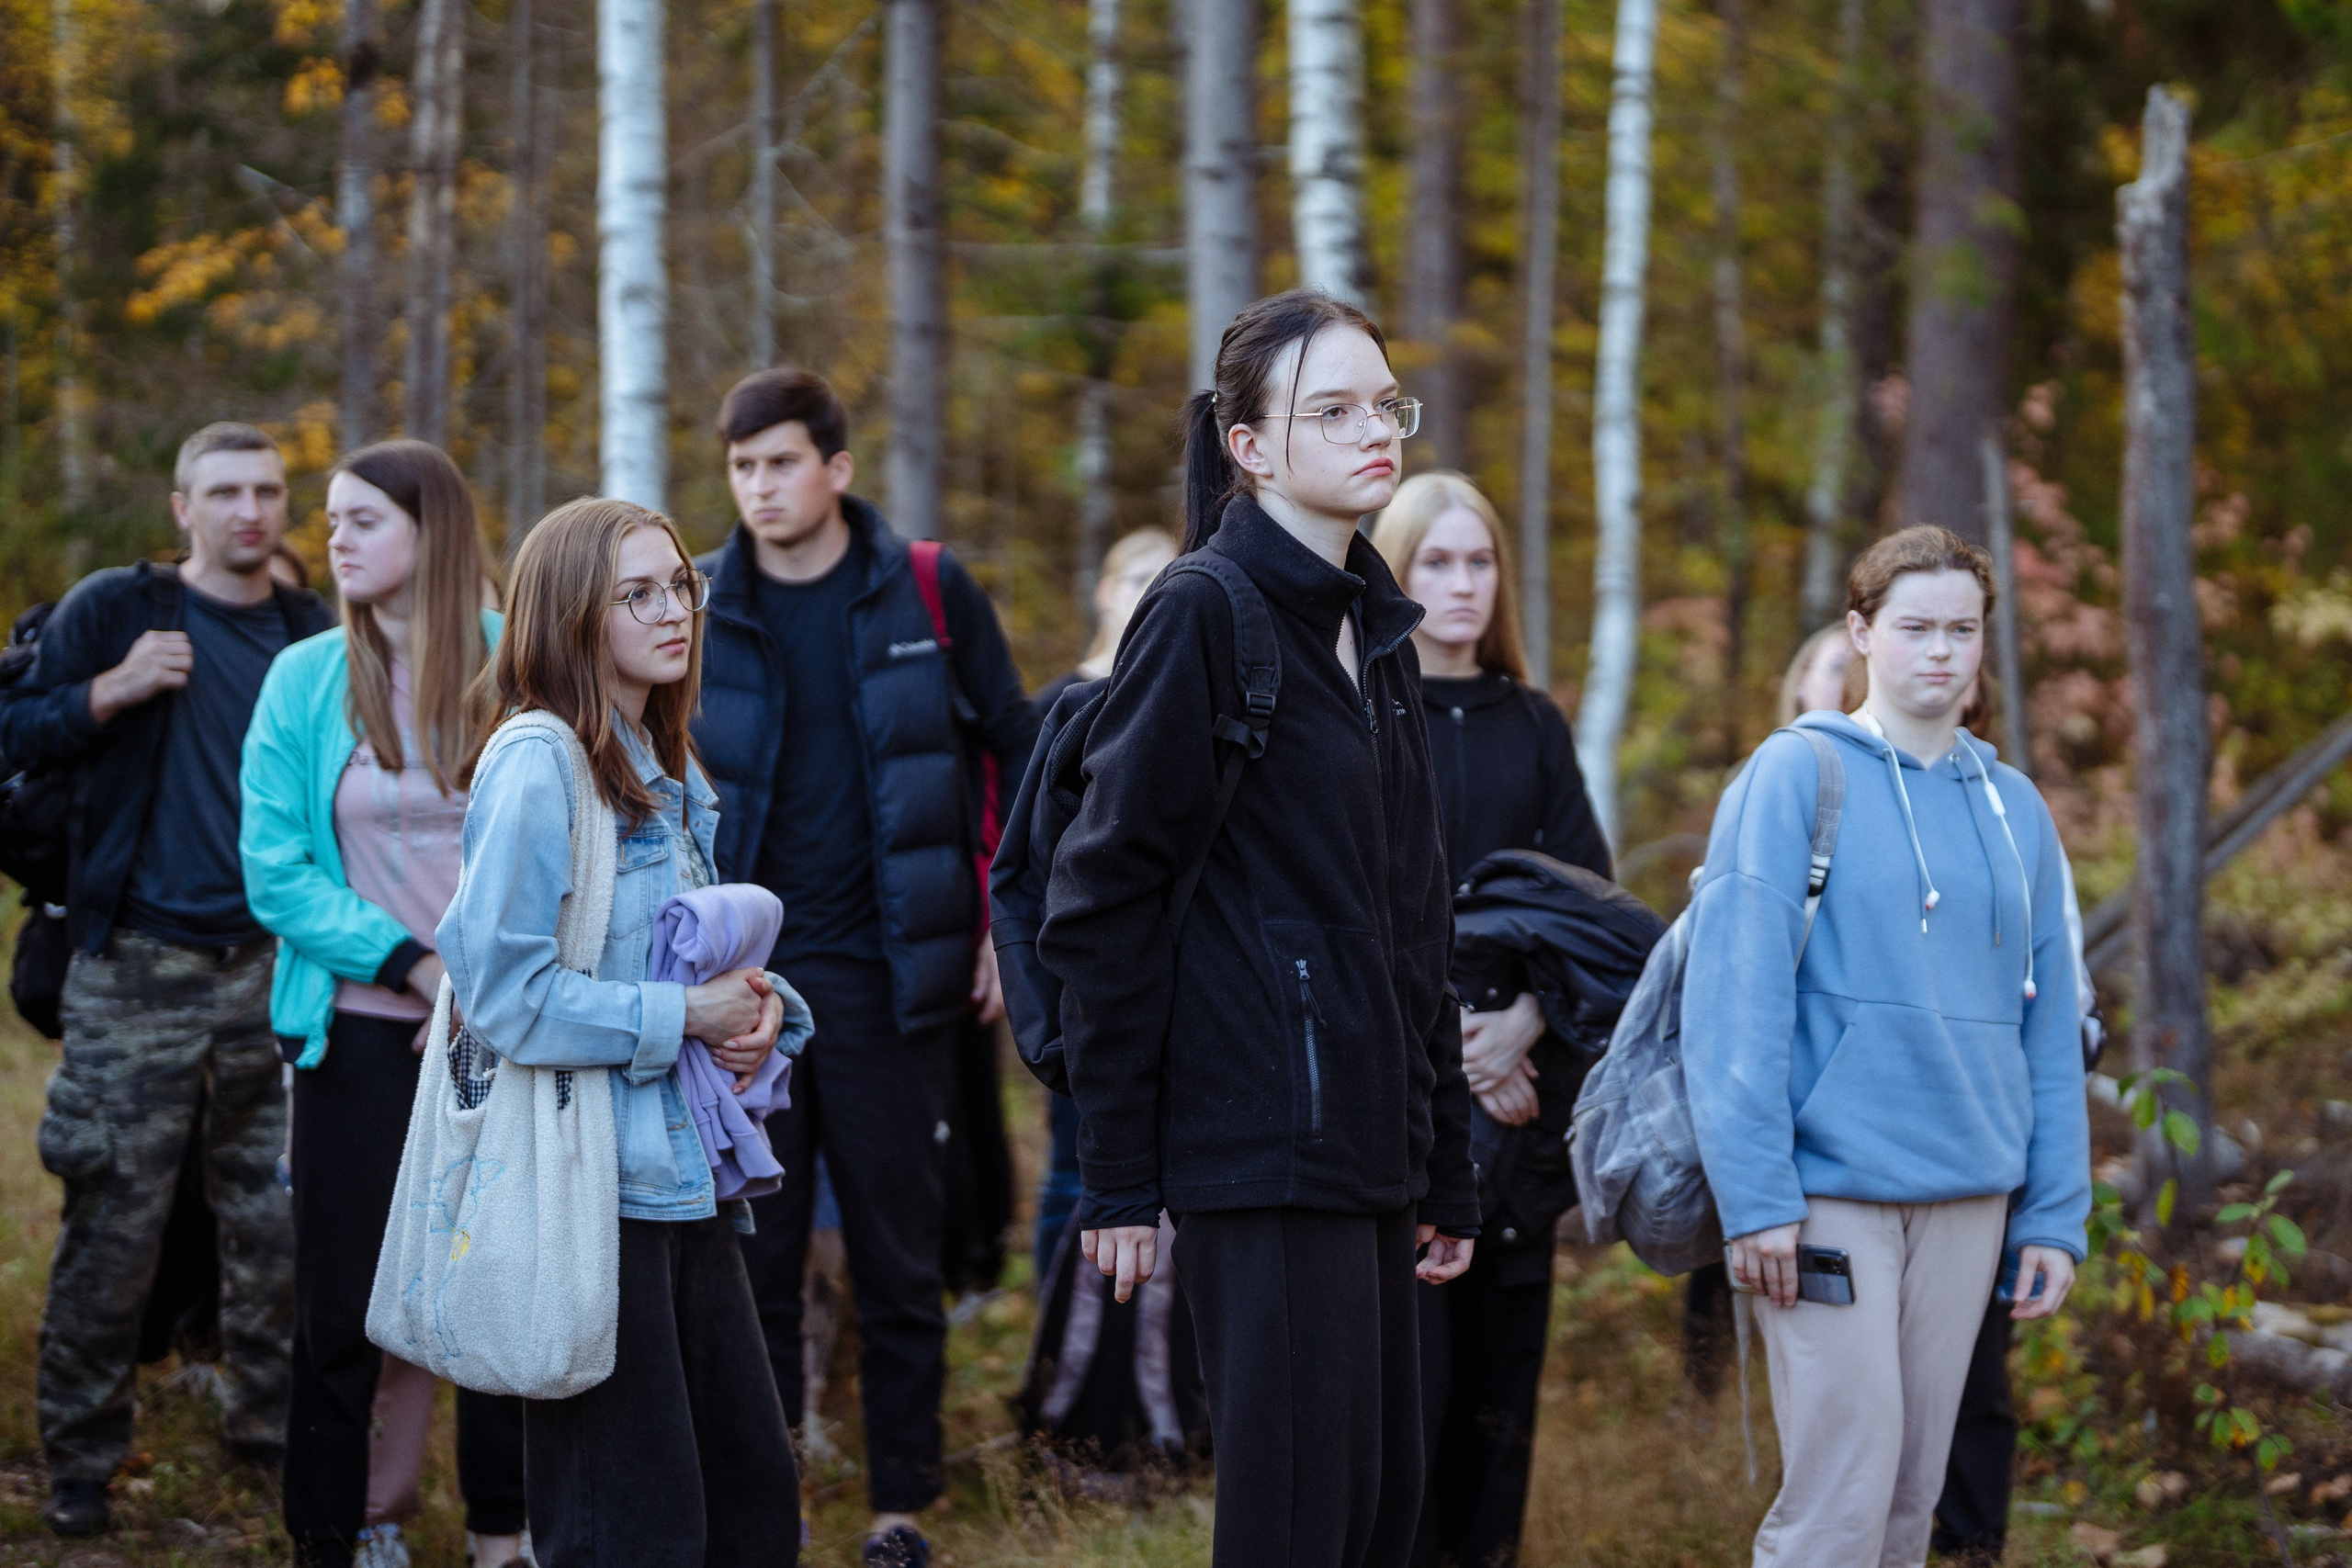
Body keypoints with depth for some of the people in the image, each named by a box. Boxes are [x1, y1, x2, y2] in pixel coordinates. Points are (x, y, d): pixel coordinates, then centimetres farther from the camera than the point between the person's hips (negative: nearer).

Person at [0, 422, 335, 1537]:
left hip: (275, 974, 3)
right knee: (113, 1227, -2)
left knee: (280, 1218, 6)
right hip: (141, 970, -3)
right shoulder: (116, 610, 1)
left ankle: (269, 1424, 20)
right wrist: (117, 689, -15)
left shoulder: (316, 635, 11)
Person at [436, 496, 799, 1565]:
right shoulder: (535, 765, -12)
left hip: (684, 1177, 9)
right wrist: (682, 1017, -15)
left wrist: (751, 999, 4)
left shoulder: (667, 773, 16)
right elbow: (503, 993, -19)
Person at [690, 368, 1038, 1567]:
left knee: (898, 1254, 5)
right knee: (750, 1253, 4)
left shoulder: (929, 595, -1)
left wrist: (1007, 927, 0)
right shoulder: (698, 609, 3)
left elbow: (1018, 758, 5)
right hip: (743, 975, 1)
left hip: (888, 973, -1)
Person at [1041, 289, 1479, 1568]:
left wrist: (1445, 1170, 18)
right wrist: (1118, 1175, -14)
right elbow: (1104, 902, -11)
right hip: (1260, 1143, -8)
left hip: (1365, 1144, 8)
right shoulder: (1206, 614, -8)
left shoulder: (1376, 629, 16)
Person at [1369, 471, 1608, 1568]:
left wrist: (1525, 1023, -12)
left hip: (1516, 1079, 4)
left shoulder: (1534, 728, 14)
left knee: (1503, 1361, 4)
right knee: (1405, 1364, -8)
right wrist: (1445, 1039, -13)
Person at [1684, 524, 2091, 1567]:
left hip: (1969, 1200, 5)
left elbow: (2048, 1031, 14)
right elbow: (1734, 998, -10)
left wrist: (2055, 1216, 7)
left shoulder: (2013, 808, 13)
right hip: (1829, 1193, -5)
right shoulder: (1795, 777, -3)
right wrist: (1755, 1197, -16)